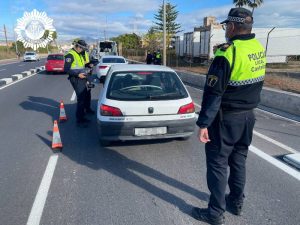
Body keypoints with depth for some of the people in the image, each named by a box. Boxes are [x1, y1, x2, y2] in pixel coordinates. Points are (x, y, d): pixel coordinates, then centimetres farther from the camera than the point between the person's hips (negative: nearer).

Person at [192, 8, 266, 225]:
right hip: (248, 115, 8)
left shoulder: (227, 53, -21)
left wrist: (203, 124, -19)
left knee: (217, 164, 5)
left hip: (226, 119, -8)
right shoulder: (259, 49, 4)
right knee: (238, 160, 20)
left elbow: (213, 93, -22)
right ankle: (236, 202, 37)